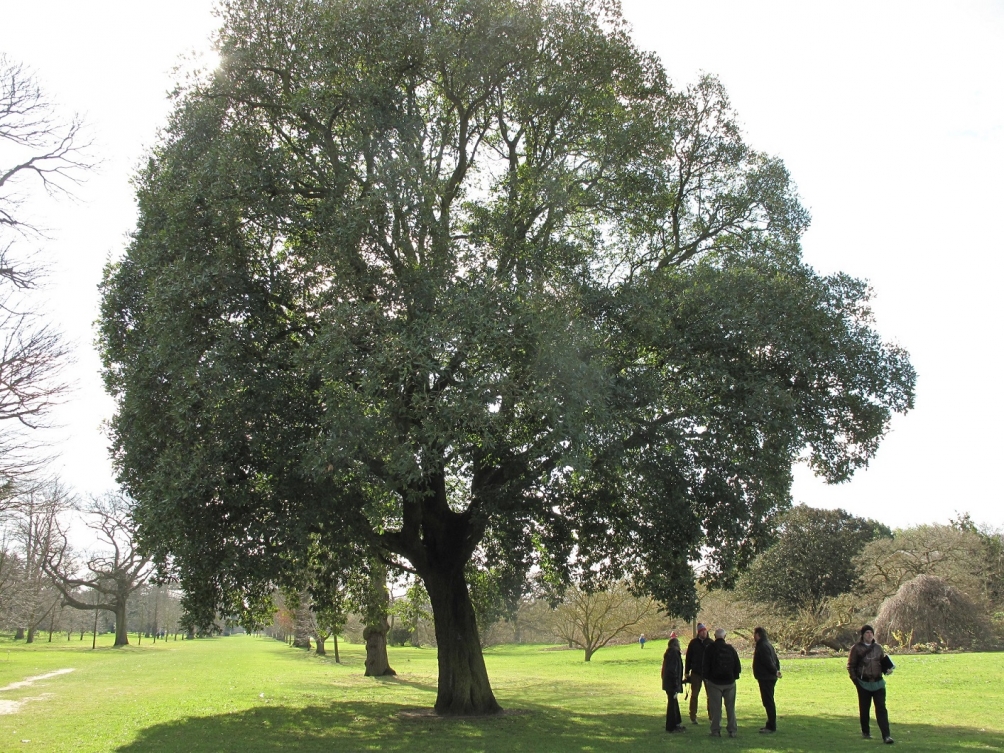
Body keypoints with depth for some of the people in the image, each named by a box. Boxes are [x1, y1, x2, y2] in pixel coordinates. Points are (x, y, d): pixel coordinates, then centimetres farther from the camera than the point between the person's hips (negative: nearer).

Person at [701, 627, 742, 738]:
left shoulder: (709, 649, -7)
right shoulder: (731, 649, 0)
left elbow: (705, 666, -5)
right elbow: (737, 666, 4)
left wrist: (706, 677, 9)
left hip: (714, 682, -2)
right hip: (729, 682, 2)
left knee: (716, 708, 3)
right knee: (730, 707, 9)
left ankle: (716, 730, 3)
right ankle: (732, 730, 10)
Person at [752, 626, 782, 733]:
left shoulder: (762, 647, -18)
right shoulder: (768, 645, 15)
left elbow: (768, 662, -23)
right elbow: (775, 659, 17)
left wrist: (775, 672, -11)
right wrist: (776, 670, 9)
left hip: (765, 678, -10)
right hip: (769, 677, 10)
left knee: (768, 702, -6)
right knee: (768, 702, 16)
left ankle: (771, 727, -3)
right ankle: (771, 724, 24)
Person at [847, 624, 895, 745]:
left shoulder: (878, 647, 9)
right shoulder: (856, 648, -2)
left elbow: (883, 661, 19)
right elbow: (850, 665, 0)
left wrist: (887, 669, -2)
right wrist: (855, 679, -9)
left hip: (878, 683, 2)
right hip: (864, 683, -2)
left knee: (881, 709, -6)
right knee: (864, 709, 9)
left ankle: (886, 736, -10)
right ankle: (865, 731, 27)